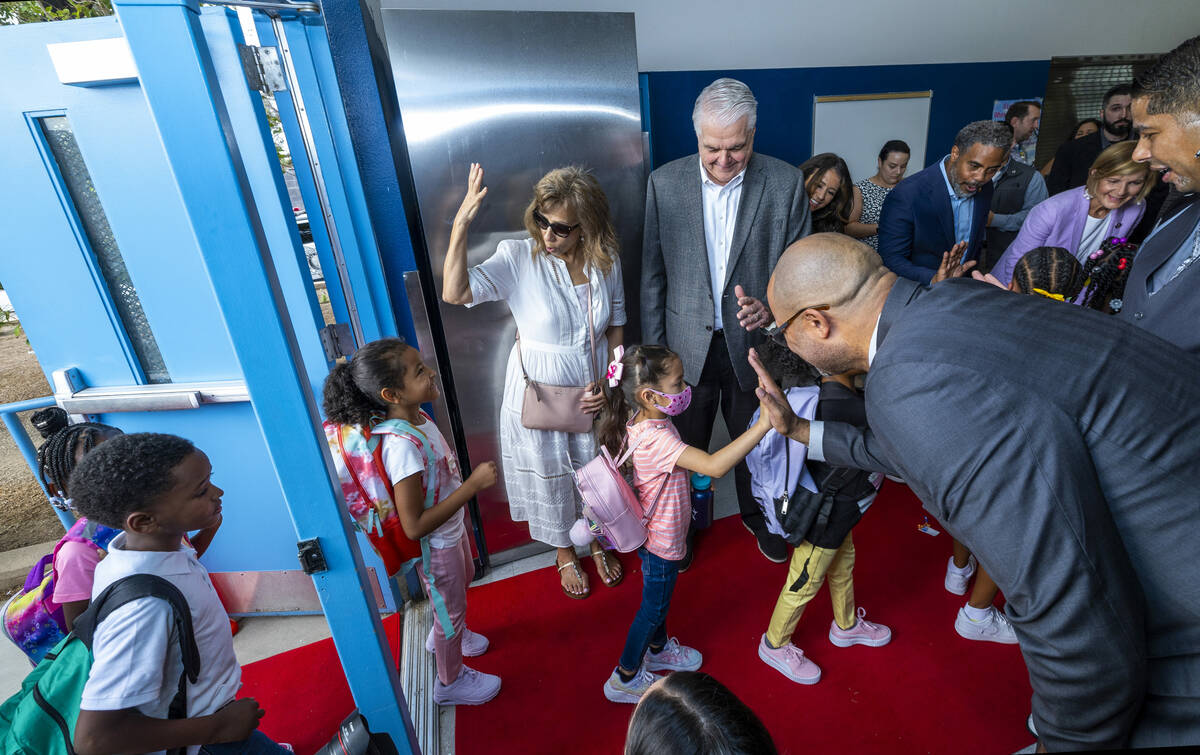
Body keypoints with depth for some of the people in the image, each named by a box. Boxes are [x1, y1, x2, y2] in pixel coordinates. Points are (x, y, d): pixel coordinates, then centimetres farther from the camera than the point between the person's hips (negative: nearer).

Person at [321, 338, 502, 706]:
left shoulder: (415, 415, -12)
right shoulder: (402, 445, -39)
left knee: (462, 581, 33)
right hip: (435, 545, -8)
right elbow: (415, 526, -36)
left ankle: (445, 635, 64)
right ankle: (450, 682, 47)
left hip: (452, 528, 8)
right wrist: (473, 485, -36)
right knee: (451, 609, 18)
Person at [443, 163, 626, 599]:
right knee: (549, 478, 16)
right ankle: (565, 554, 46)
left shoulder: (606, 261, -7)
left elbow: (617, 325, 4)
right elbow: (455, 293, -30)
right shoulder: (519, 258, -17)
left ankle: (597, 541, 51)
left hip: (592, 391, 3)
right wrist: (460, 226, -39)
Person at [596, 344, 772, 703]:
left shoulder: (646, 420, -8)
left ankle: (657, 649, 56)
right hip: (662, 538, -8)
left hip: (656, 531, 9)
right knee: (653, 608, 14)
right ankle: (625, 679, 37)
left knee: (659, 597, 30)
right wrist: (764, 422, -51)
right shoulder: (656, 438, -39)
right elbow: (715, 466, -49)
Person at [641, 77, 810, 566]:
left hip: (755, 342, 1)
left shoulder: (786, 183, -8)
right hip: (689, 345, 0)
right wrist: (653, 350, -2)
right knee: (687, 445, 17)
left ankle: (757, 515, 51)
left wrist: (773, 307, -22)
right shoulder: (665, 182, -7)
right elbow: (654, 273, -3)